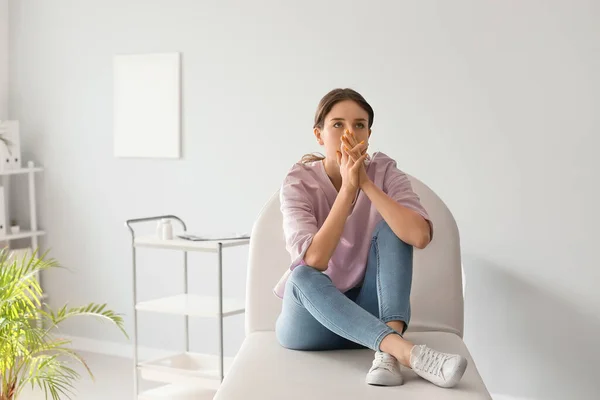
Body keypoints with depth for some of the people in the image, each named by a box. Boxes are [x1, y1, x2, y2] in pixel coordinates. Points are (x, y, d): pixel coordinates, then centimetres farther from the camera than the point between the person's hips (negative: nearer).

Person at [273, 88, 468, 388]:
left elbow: (420, 237, -26)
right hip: (312, 322, -2)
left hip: (368, 309, 2)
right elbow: (314, 261, -28)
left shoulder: (384, 172, -7)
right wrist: (348, 188, -29)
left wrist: (366, 183, -27)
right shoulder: (298, 183, -13)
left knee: (390, 230, -21)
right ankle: (407, 352, -45)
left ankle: (387, 352, -37)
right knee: (303, 276, -34)